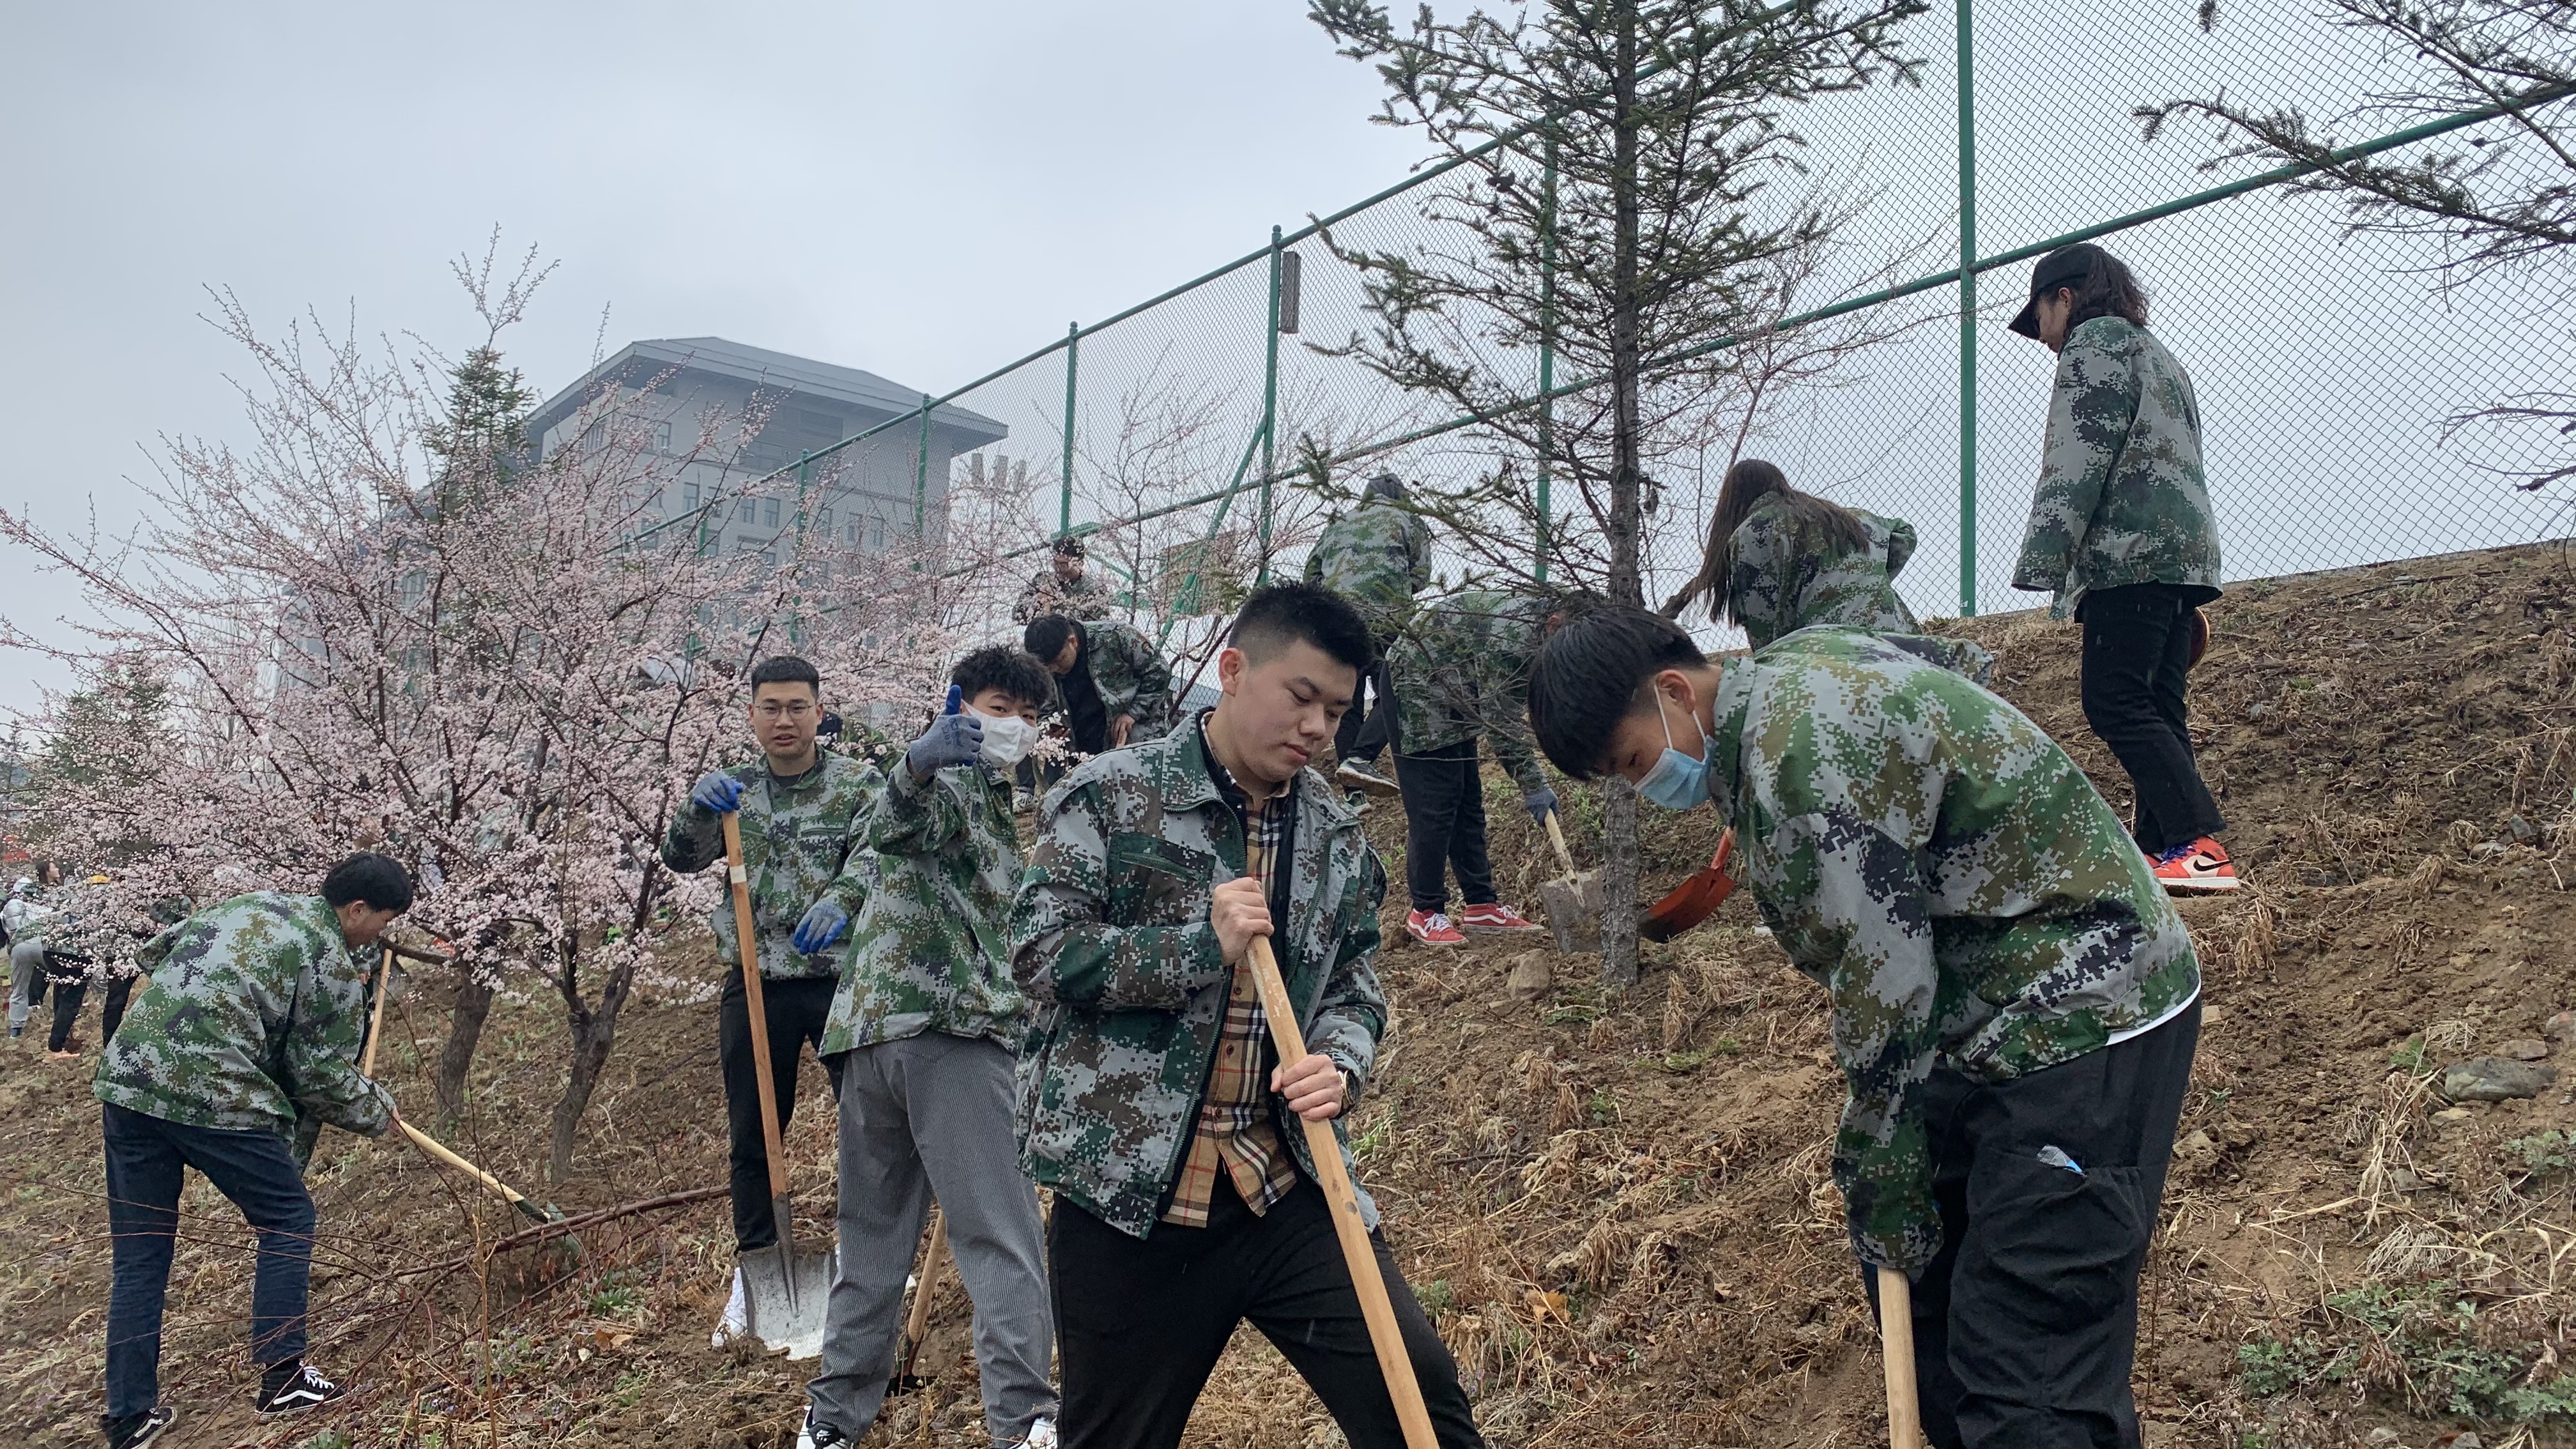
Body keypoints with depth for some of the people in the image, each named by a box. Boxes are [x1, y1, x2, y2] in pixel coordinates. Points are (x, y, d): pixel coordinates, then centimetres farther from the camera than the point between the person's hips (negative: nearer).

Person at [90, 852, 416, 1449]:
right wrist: (377, 1112, 15)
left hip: (127, 1078, 7)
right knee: (288, 1220, 12)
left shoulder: (249, 903, 18)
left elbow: (157, 949, 25)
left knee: (139, 1254, 13)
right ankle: (281, 1377, 12)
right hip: (216, 1099, -7)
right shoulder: (332, 964, -4)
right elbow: (322, 1075, -1)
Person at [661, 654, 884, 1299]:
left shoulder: (858, 782, 1)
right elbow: (681, 858, -3)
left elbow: (873, 855, -14)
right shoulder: (732, 789, 9)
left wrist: (838, 901, -36)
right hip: (755, 986, 2)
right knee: (752, 1135, 9)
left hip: (842, 979, -2)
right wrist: (698, 807, -24)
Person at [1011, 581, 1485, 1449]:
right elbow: (1040, 950, -11)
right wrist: (1200, 945, -19)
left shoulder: (1337, 833, 9)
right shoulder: (1110, 794, -5)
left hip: (1288, 1189, 4)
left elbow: (1356, 984, 14)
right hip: (1127, 1198, -3)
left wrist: (1340, 1063, -7)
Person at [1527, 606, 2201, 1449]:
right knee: (1928, 1287, 16)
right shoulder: (1788, 675, 6)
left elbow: (1890, 990, -23)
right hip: (1995, 1023, 10)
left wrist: (1882, 1188, -11)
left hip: (2082, 1024, -10)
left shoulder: (1800, 747, -23)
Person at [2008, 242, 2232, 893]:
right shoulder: (2157, 354, 32)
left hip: (2132, 552, -10)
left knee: (2116, 704, -15)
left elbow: (2078, 461, -12)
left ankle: (2201, 847, -24)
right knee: (2158, 710, 4)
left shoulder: (2095, 340, 2)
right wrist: (2190, 603, 25)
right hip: (2185, 548, 10)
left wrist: (2044, 562, -18)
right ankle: (2163, 852, 0)